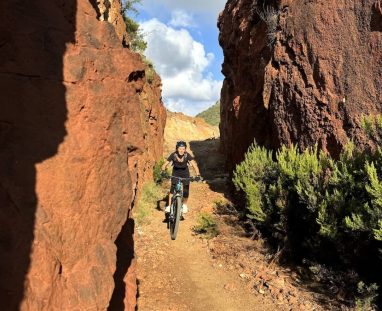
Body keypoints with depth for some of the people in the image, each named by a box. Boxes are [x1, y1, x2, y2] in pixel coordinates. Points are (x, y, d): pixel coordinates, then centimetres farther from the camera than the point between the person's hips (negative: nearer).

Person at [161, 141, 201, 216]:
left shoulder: (187, 155, -27)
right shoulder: (173, 155, -25)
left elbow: (194, 165, -34)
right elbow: (165, 165, -23)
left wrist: (198, 174, -49)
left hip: (185, 173, 0)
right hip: (175, 173, 0)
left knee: (186, 191, -4)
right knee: (172, 189, -18)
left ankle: (185, 205, 23)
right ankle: (169, 206, -6)